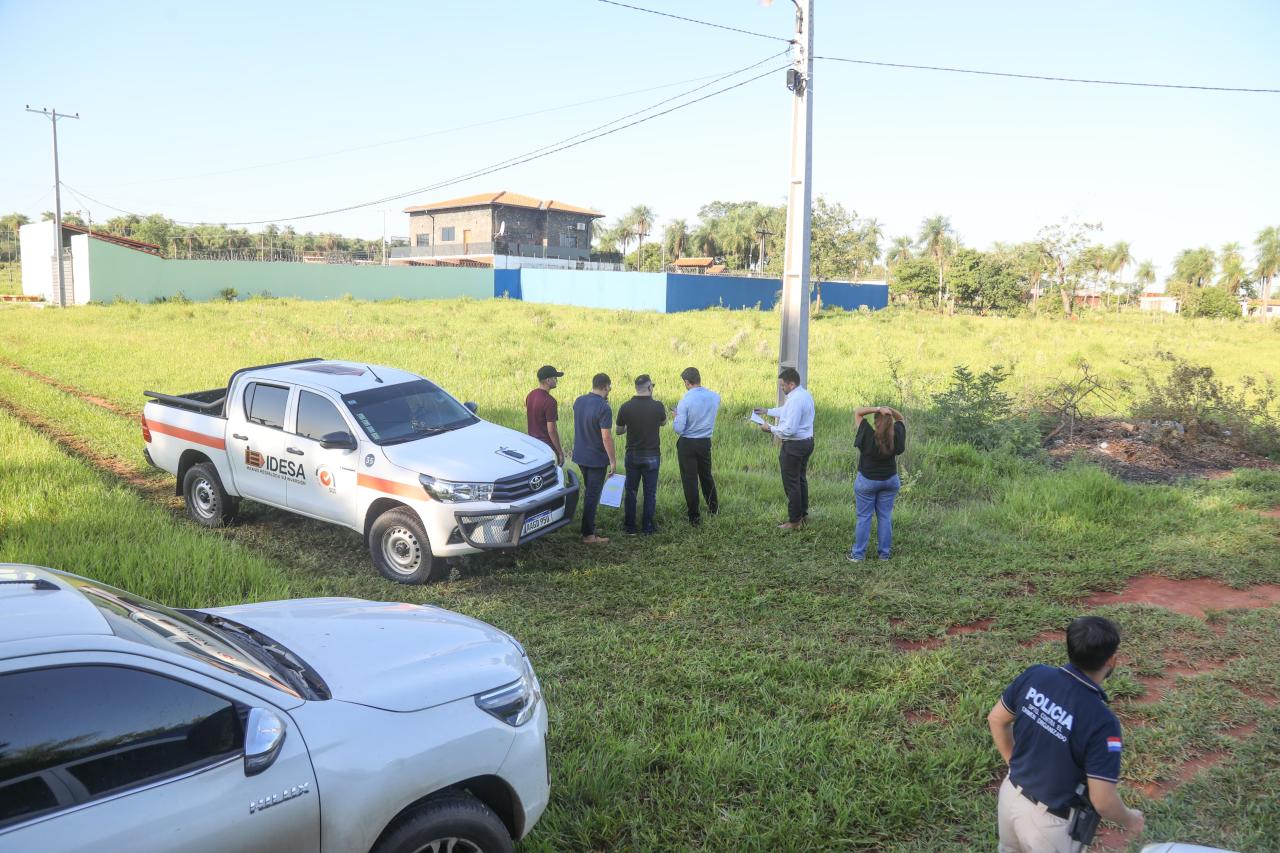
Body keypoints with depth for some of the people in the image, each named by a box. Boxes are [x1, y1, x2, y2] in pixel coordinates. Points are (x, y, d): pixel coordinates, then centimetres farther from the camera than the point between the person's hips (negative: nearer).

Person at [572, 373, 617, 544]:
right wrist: (613, 461, -15)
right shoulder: (604, 408, -22)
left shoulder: (579, 401, 1)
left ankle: (589, 527, 31)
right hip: (596, 458, -7)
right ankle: (588, 535, 7)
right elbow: (606, 437, -23)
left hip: (580, 456, 7)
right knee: (592, 496, 1)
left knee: (589, 492, 21)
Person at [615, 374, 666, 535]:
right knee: (650, 492, 9)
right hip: (651, 455, -1)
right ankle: (647, 527, 13)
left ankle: (629, 527, 16)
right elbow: (663, 422, 10)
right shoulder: (657, 406, -12)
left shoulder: (625, 407, -8)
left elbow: (619, 431, 4)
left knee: (630, 491, 12)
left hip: (632, 455, 2)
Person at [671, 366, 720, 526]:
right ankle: (713, 508, 39)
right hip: (705, 442, 5)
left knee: (689, 479, 6)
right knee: (706, 475, 24)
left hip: (687, 444, -5)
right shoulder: (715, 397, -5)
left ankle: (695, 517, 11)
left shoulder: (685, 401, -20)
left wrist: (675, 417, 2)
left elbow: (678, 429, -18)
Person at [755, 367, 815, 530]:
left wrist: (770, 428, -15)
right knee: (801, 479, 22)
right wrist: (767, 411, 24)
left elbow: (789, 430, -28)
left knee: (791, 484, 1)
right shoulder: (805, 394, 6)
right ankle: (803, 515, 34)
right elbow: (786, 411, 23)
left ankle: (794, 521, 10)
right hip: (807, 442, 10)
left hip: (794, 446, -10)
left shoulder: (795, 400, -26)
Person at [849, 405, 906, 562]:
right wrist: (891, 410, -13)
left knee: (864, 517, 5)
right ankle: (884, 553, 17)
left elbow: (857, 413, -14)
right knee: (885, 517, 11)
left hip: (867, 481, -3)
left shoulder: (868, 435, -22)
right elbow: (901, 418, 6)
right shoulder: (896, 435, -12)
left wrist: (877, 409, -23)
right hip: (890, 480, 3)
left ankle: (858, 554, 10)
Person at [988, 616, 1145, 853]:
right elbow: (1102, 802, -23)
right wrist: (1130, 820, -2)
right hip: (1049, 821, -5)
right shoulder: (1101, 721, -30)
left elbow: (996, 720, 2)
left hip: (1011, 795, 5)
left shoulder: (1035, 676, -14)